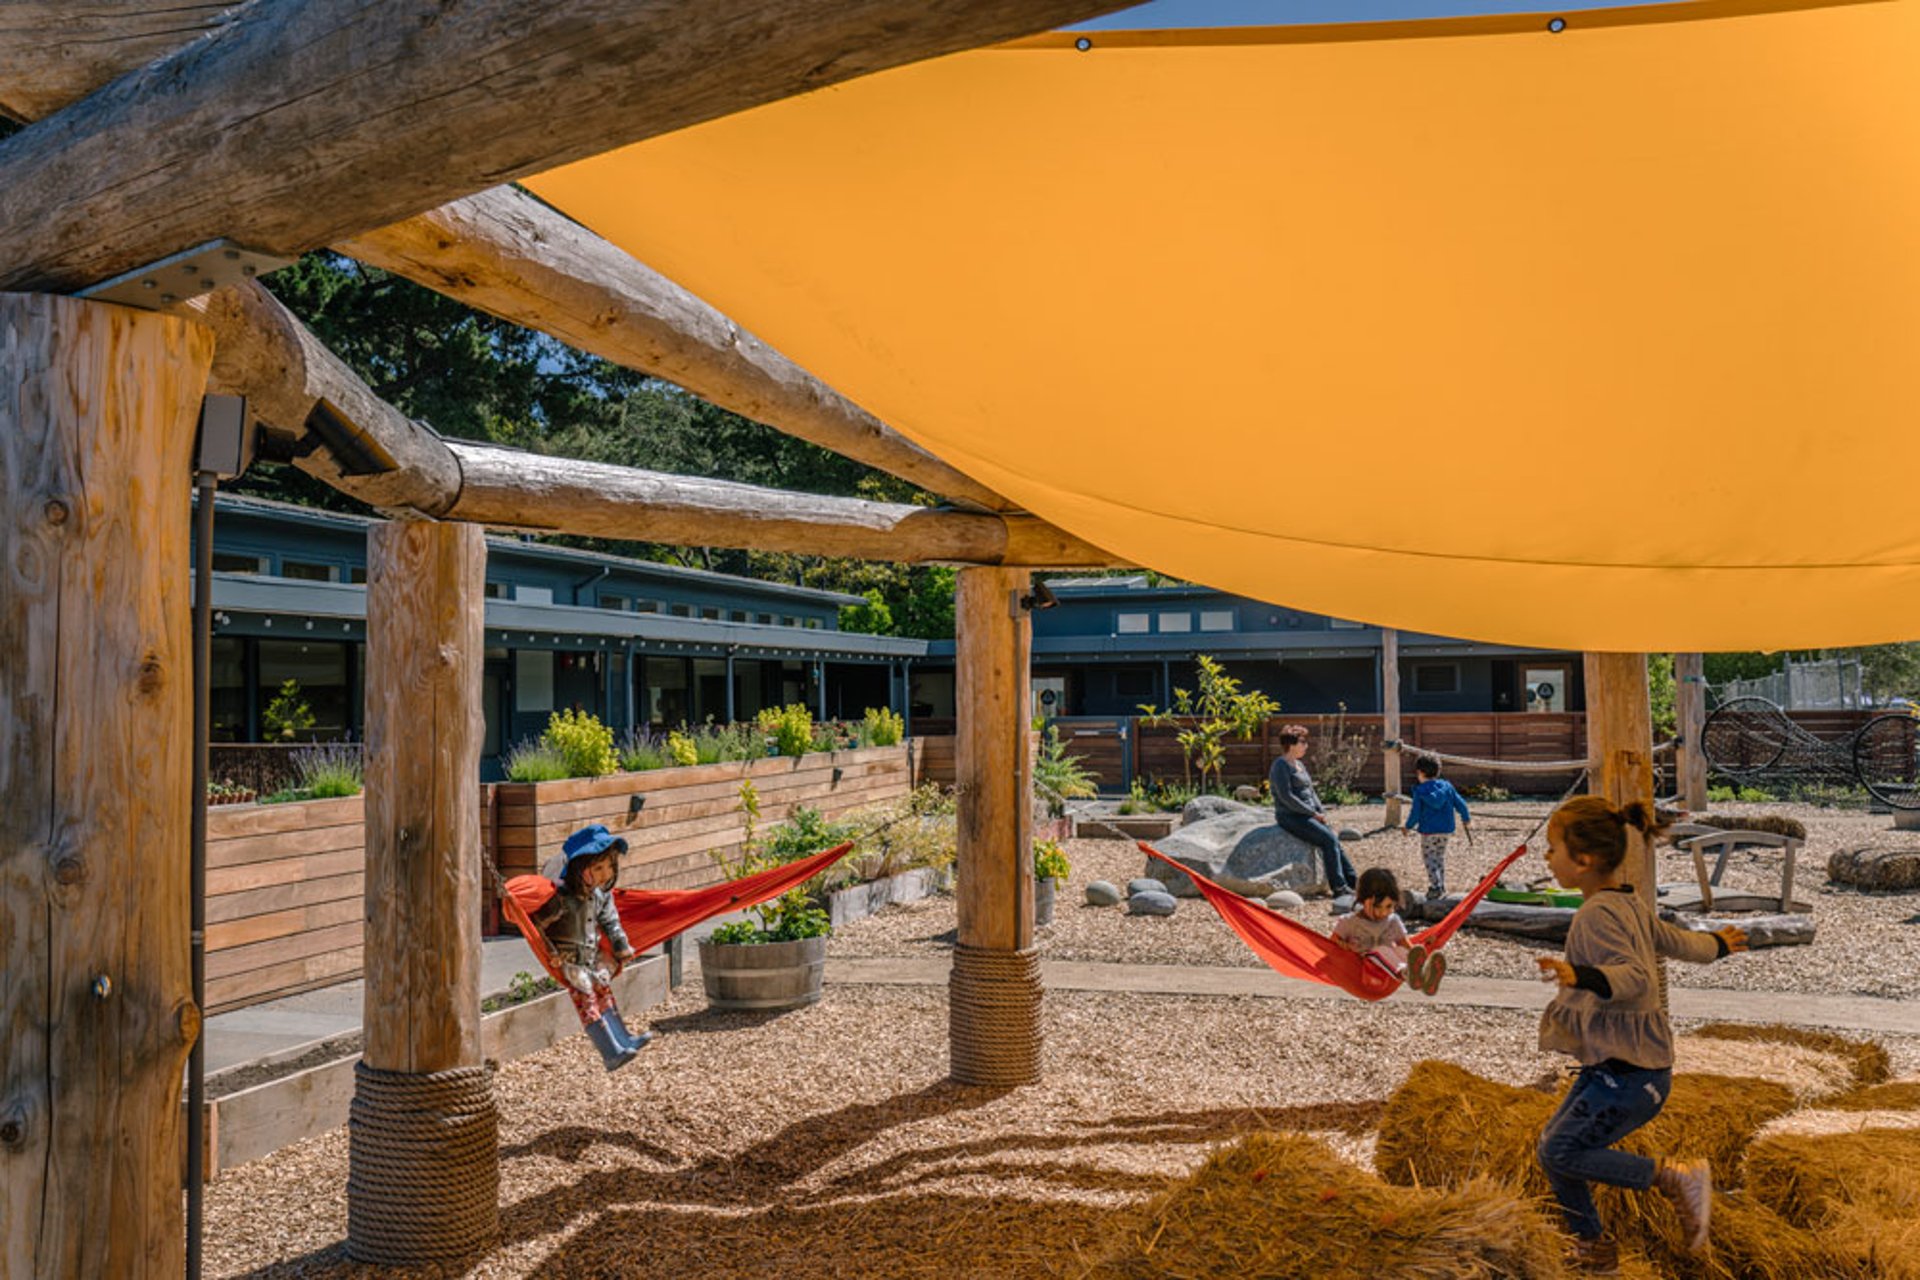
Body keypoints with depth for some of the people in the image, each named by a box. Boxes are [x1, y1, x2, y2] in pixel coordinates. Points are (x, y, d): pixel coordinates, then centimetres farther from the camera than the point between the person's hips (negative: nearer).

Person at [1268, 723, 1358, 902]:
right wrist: (1314, 813, -16)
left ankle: (1353, 883, -4)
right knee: (1329, 840, -21)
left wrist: (1322, 812, 6)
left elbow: (1310, 792, 23)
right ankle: (1339, 888, -20)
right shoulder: (1280, 766, -10)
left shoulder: (1300, 765, 19)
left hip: (1307, 815, 9)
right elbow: (1286, 797, -18)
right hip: (1290, 816, -9)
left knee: (1335, 842, -5)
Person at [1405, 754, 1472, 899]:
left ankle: (1436, 885, -11)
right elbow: (1460, 804, 7)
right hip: (1446, 830, 5)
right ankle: (1442, 887, 20)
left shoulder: (1419, 791, -9)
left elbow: (1415, 813, -9)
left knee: (1428, 858, 3)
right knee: (1440, 857, 18)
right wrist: (1467, 819, 22)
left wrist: (1409, 826, 8)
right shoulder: (1447, 787, 3)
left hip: (1428, 832, -5)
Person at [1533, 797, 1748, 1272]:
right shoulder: (1629, 904, 7)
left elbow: (1639, 980, -32)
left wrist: (1581, 976, -49)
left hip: (1629, 1073, -9)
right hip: (1616, 1064, 9)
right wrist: (1718, 944, 44)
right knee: (1554, 1142, 12)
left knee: (1561, 1152, -11)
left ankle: (1674, 1176, -3)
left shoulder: (1597, 915, -21)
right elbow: (1676, 941, 22)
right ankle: (1593, 1246, 24)